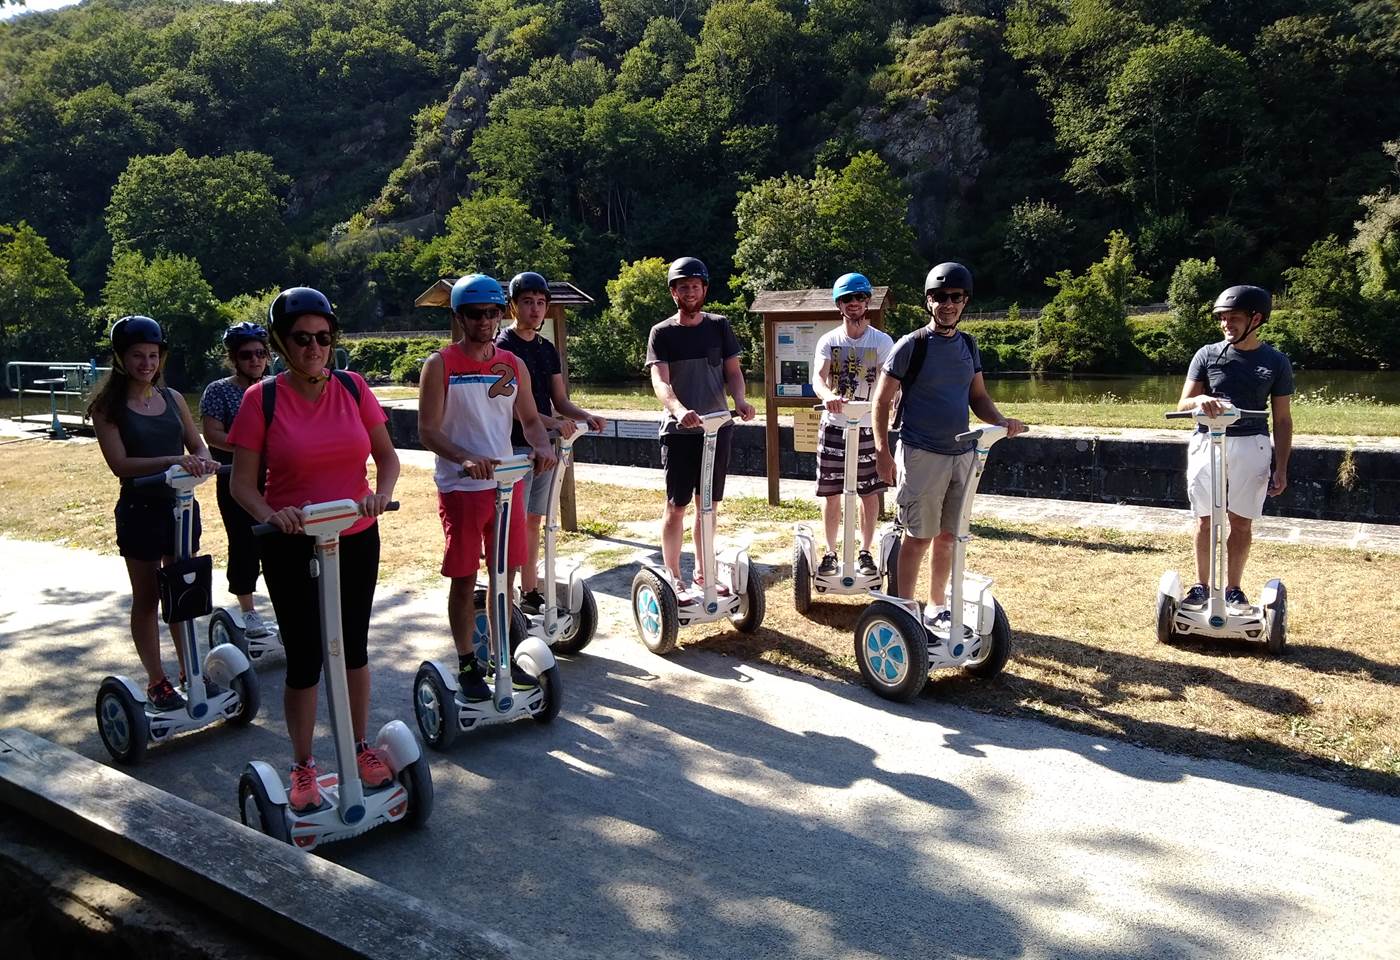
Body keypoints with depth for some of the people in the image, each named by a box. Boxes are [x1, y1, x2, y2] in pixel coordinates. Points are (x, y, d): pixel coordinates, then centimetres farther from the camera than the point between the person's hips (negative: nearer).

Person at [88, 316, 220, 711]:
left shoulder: (172, 398, 7)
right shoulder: (108, 407, -6)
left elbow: (197, 444, 7)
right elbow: (120, 464, -16)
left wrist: (203, 461, -17)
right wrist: (172, 461, -29)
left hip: (181, 505, 4)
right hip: (139, 510, -4)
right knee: (147, 598, 7)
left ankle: (189, 671, 23)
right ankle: (156, 681, 16)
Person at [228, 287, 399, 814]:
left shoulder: (353, 387, -2)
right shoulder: (261, 400, -9)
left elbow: (387, 456, 3)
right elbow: (242, 483, -8)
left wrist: (381, 492, -17)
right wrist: (270, 515, -27)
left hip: (356, 540, 3)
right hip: (292, 547, -2)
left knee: (354, 646, 15)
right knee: (304, 656, 4)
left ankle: (359, 747, 33)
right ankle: (303, 766, 23)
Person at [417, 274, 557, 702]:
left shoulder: (513, 365, 7)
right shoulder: (440, 365, -6)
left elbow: (530, 419, 8)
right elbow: (428, 430, -12)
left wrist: (543, 447, -15)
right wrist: (466, 459, -29)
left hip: (507, 482, 4)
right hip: (460, 488, -4)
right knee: (464, 579, 4)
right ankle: (467, 664, 17)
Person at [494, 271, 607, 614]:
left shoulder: (547, 350, 14)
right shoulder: (502, 347, -9)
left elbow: (561, 401, 13)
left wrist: (587, 416, -7)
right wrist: (552, 422, -31)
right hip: (515, 447, -7)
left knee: (534, 520, 13)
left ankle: (530, 592, 21)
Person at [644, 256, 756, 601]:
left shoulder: (719, 326, 7)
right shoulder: (662, 333, -1)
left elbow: (733, 370, 7)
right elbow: (660, 381, -13)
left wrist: (740, 400, -15)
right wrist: (679, 410, -33)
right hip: (679, 431, -3)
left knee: (709, 504, 11)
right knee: (676, 506, -1)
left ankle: (702, 572, 23)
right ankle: (673, 579, 8)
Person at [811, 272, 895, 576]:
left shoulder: (882, 341, 0)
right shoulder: (828, 341, 2)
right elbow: (818, 377, -14)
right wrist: (828, 395, -36)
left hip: (868, 426, -1)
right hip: (833, 425, 1)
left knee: (869, 491, 5)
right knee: (831, 493, 5)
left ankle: (865, 553, 18)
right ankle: (830, 553, 18)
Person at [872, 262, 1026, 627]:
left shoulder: (968, 345, 10)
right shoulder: (912, 345, -8)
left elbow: (978, 396, 15)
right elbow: (883, 399, -6)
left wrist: (1000, 421, -6)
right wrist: (883, 451, -14)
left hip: (961, 454, 6)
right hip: (921, 456, -6)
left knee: (947, 536, 13)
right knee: (918, 536, -2)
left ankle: (937, 606, 27)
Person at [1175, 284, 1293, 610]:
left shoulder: (1276, 362, 3)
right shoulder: (1207, 355, 3)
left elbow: (1282, 419, 6)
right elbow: (1183, 404, 3)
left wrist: (1281, 468, 1)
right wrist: (1200, 401, -21)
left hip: (1251, 446, 0)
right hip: (1207, 444, 1)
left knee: (1241, 522, 4)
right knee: (1206, 520, 6)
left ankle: (1233, 589, 17)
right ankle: (1202, 586, 17)